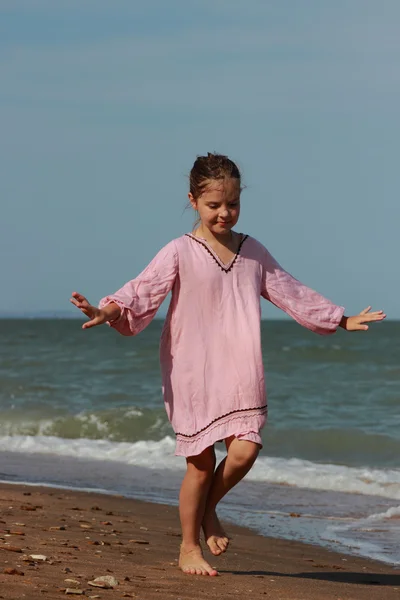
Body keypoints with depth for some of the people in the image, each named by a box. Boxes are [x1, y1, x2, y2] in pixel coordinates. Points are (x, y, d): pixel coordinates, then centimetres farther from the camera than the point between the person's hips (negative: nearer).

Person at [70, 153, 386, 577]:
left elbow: (291, 293, 19)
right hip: (192, 374, -3)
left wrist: (341, 320, 25)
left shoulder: (253, 252, 9)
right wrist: (107, 311, -35)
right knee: (201, 462, 0)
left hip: (239, 374, 3)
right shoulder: (180, 253, -5)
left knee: (244, 451, -12)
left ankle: (208, 507, 18)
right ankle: (189, 547, 18)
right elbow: (143, 292, -16)